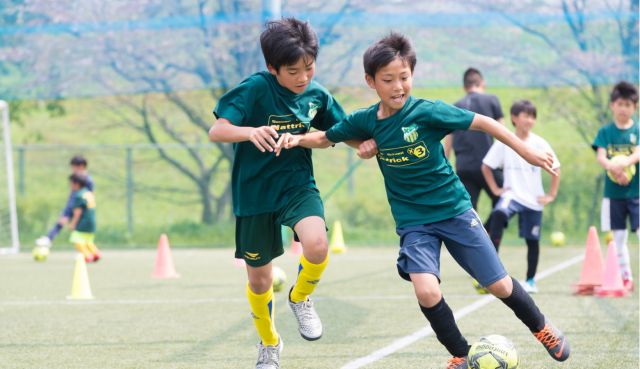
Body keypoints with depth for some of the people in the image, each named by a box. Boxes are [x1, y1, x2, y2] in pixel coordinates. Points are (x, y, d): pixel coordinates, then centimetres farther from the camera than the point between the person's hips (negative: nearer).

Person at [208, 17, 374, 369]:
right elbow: (216, 131, -24)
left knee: (317, 246, -29)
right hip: (253, 193, -1)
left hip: (297, 185, 2)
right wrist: (250, 132, -44)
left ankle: (300, 299, 4)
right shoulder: (255, 88, -17)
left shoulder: (317, 95, -5)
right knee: (259, 280, 11)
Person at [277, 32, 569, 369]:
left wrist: (526, 152, -9)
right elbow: (325, 138, 9)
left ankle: (542, 328, 33)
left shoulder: (426, 111, -16)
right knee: (426, 291, -21)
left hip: (454, 211, -2)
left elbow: (482, 123, -10)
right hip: (413, 222, 2)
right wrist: (297, 138, -11)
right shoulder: (365, 121, -6)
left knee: (498, 285, 4)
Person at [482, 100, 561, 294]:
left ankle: (530, 281, 23)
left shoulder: (540, 144, -4)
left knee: (532, 240, 7)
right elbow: (486, 166, 5)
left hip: (533, 200, 2)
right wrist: (495, 189, 0)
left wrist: (551, 195, 0)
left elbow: (555, 169, 3)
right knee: (499, 214, -33)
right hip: (512, 195, -2)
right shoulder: (503, 142, -5)